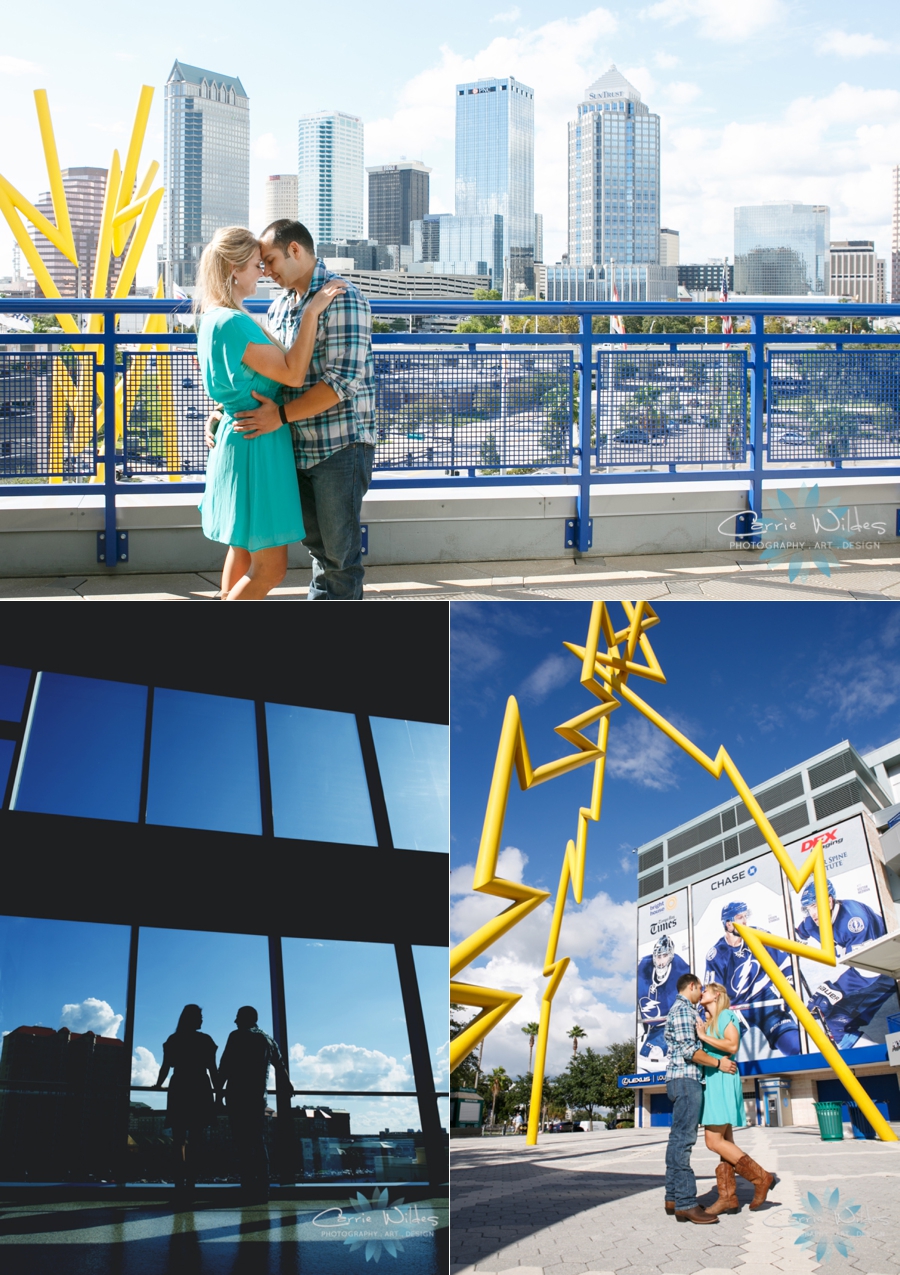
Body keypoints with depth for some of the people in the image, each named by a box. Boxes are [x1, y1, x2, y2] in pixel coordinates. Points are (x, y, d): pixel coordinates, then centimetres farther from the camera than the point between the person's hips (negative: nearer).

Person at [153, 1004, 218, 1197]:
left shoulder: (173, 1040, 5)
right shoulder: (205, 1040, 1)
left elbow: (165, 1067, 4)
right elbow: (212, 1069, -1)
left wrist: (158, 1085, 21)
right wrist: (217, 1090, 6)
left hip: (179, 1091, 1)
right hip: (200, 1092, -1)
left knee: (179, 1139, 2)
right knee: (196, 1138, 5)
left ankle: (181, 1182, -11)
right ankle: (190, 1181, -3)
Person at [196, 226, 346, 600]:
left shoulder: (214, 317, 9)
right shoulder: (232, 323, -23)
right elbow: (292, 374, -22)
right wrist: (312, 311, -19)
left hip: (239, 439, 11)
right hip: (256, 446, -11)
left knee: (244, 550, 20)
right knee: (271, 566, -5)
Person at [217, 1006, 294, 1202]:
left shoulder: (237, 1037, -1)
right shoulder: (267, 1040, 16)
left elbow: (225, 1066, -9)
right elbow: (280, 1064, 30)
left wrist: (219, 1090, -3)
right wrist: (287, 1084, 46)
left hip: (237, 1097, -5)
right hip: (258, 1097, 5)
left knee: (243, 1144, -5)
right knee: (259, 1143, 9)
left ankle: (250, 1190, -10)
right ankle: (262, 1190, 4)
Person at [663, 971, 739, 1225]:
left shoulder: (679, 1009, 24)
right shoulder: (683, 1009, -8)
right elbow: (688, 1049, -16)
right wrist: (718, 1063, -10)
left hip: (679, 1080, 11)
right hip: (686, 1079, -11)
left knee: (678, 1139, 9)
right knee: (683, 1139, -14)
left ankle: (673, 1198, 9)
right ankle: (686, 1203, -18)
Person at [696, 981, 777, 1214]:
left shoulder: (726, 1015, -4)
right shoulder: (709, 1022, 20)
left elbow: (732, 1046, -18)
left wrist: (704, 1036, -13)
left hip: (722, 1080, -9)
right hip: (712, 1081, 9)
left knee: (714, 1141, -14)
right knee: (724, 1142, 5)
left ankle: (761, 1177, -10)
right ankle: (728, 1197, 3)